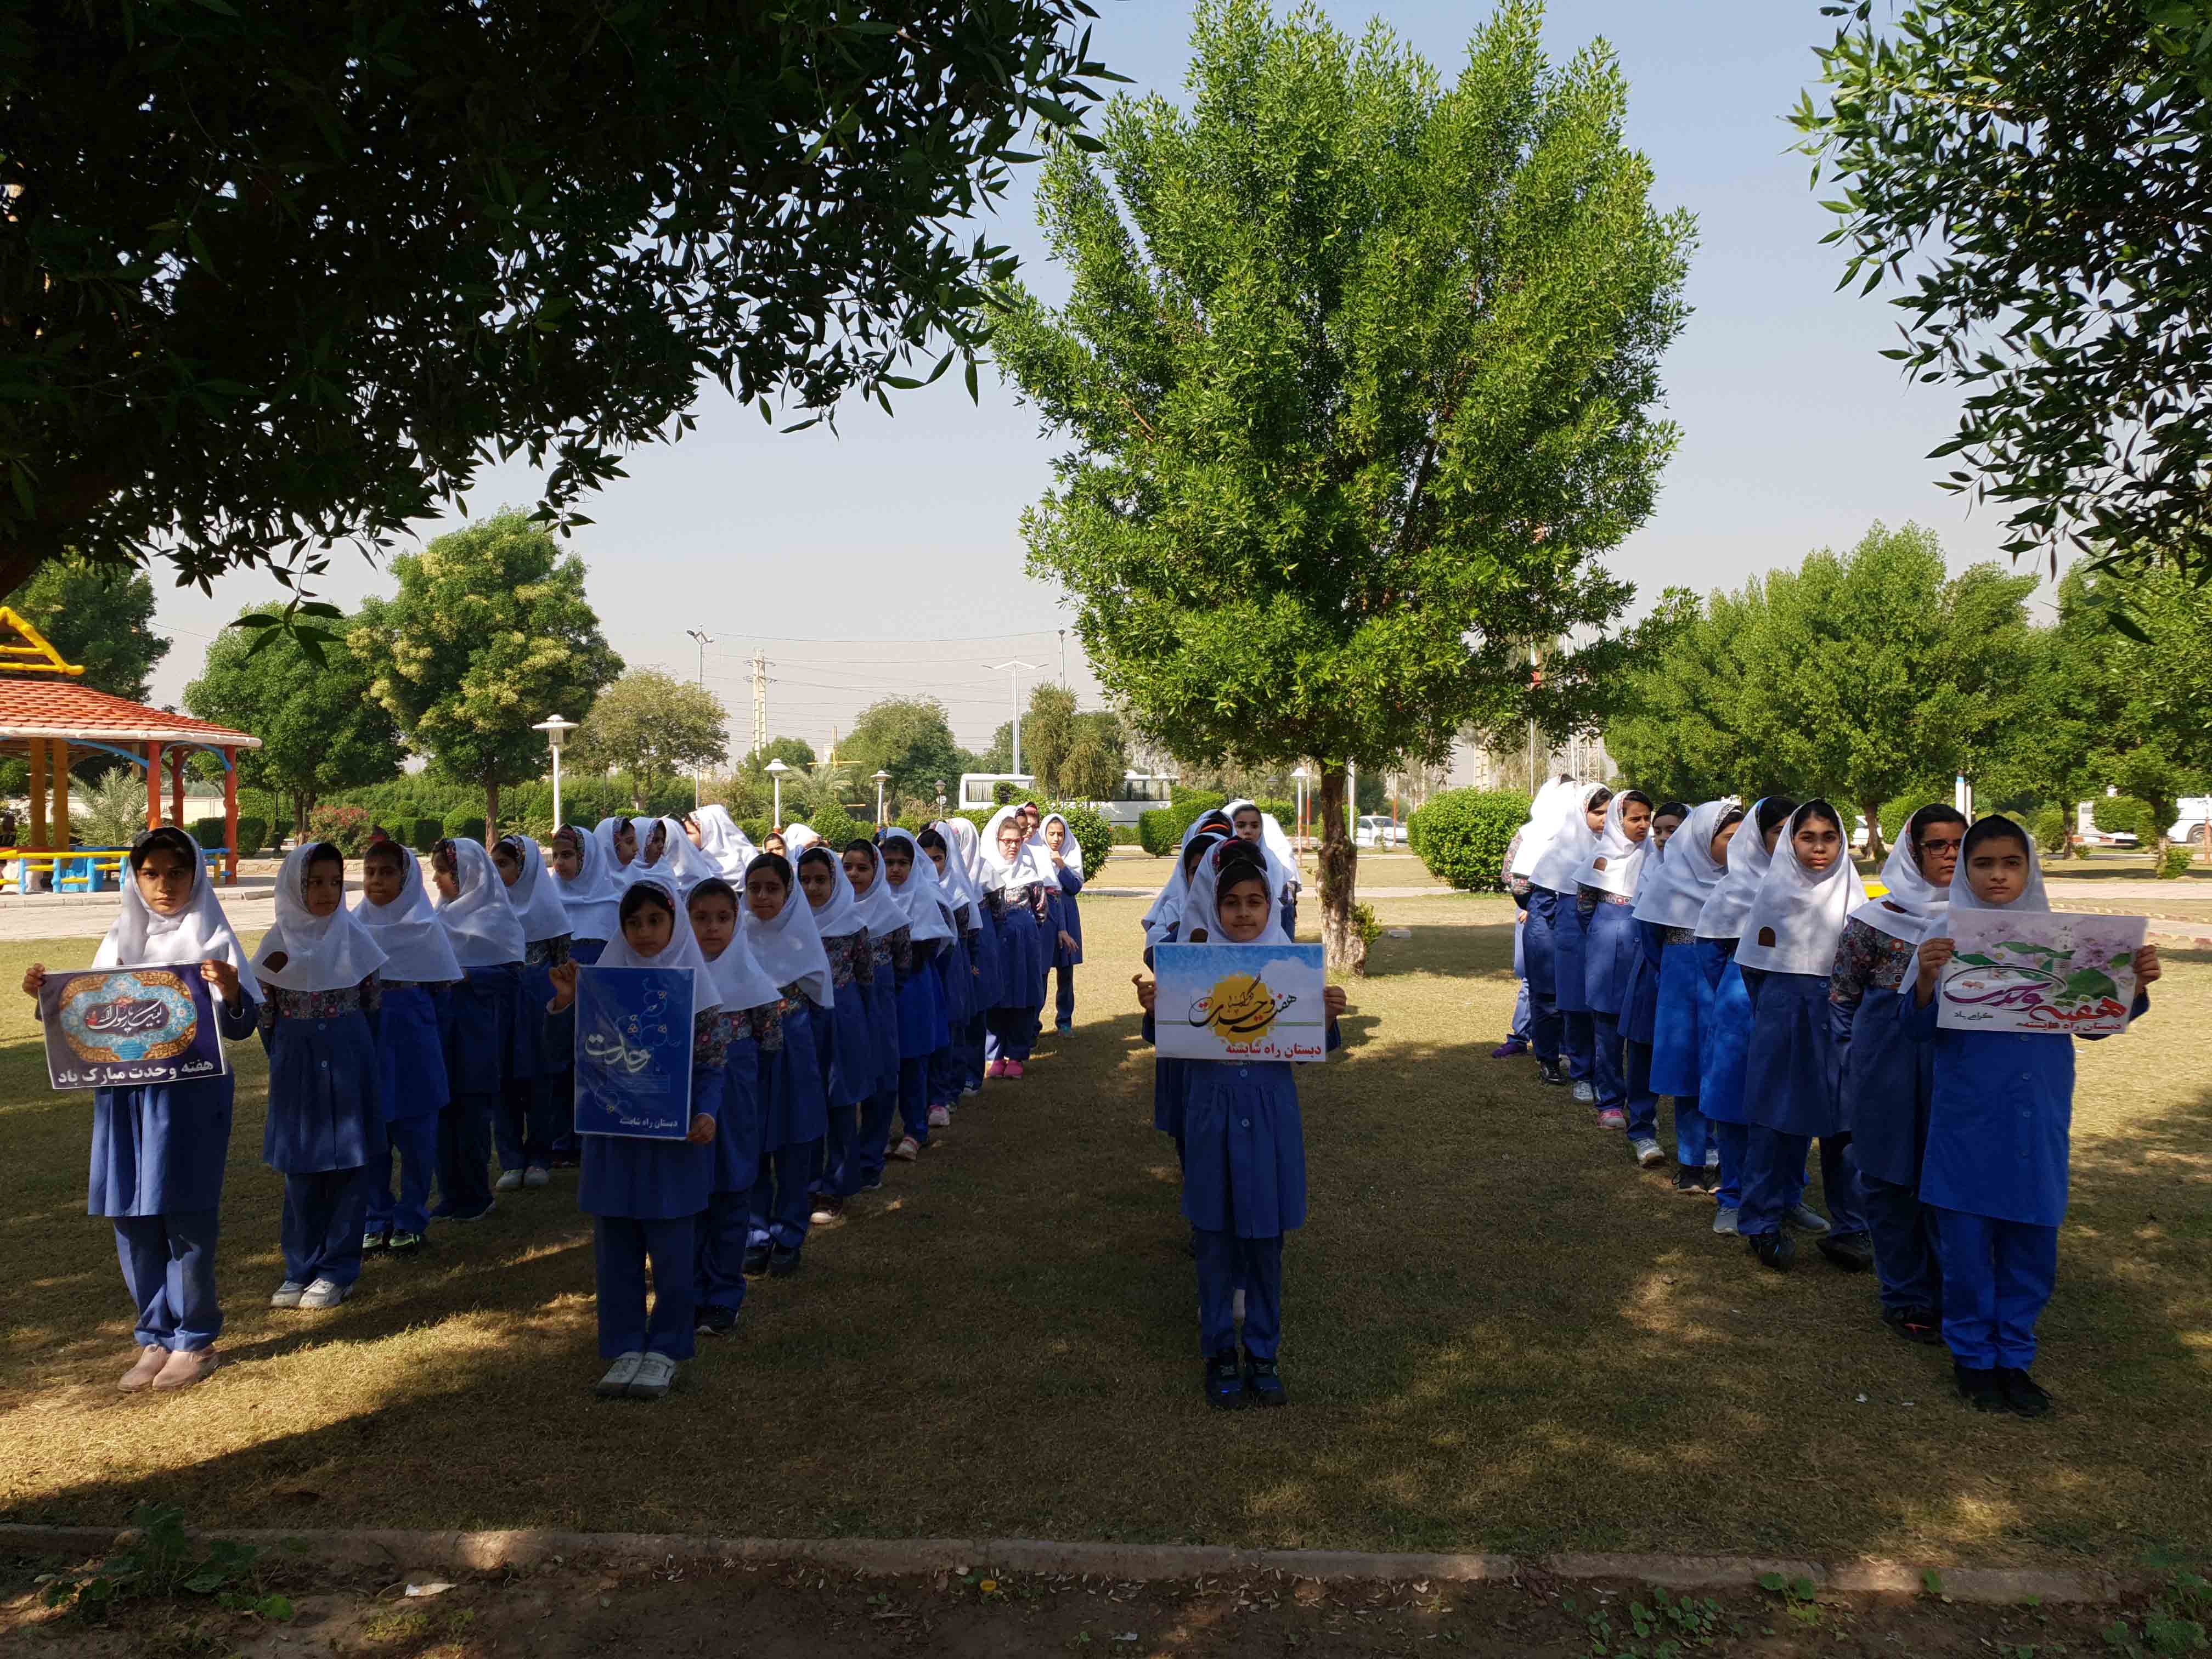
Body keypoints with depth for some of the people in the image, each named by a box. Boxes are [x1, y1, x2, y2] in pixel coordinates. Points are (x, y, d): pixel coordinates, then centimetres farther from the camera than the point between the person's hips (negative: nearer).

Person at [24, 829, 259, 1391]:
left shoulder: (213, 938, -4)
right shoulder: (119, 939, 10)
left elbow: (240, 1027, -10)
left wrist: (232, 993, -31)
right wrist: (48, 999, -2)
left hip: (191, 1097, -5)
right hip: (123, 1097, 5)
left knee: (185, 1218, -1)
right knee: (132, 1220, 9)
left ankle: (195, 1340, 12)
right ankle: (156, 1338, 21)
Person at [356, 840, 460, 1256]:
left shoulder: (423, 927, -4)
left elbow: (441, 986, 1)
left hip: (411, 1042, -3)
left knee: (414, 1135, 3)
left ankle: (410, 1220, 16)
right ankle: (377, 1219, 20)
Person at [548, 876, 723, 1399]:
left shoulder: (694, 983, -4)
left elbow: (710, 1063, -4)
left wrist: (706, 1112, -20)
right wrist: (564, 1002, -11)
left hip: (674, 1137, -3)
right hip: (612, 1134, 3)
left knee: (671, 1249, 2)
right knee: (615, 1248, 8)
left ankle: (666, 1350, 17)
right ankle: (625, 1349, 21)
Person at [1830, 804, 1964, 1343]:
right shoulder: (1877, 918, -3)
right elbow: (1842, 993, 5)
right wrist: (1855, 1056, 3)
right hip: (1890, 1070, -2)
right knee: (1891, 1181, 4)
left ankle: (1948, 1295, 18)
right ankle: (1905, 1298, 17)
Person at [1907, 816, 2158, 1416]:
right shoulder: (1947, 934, -3)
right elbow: (1922, 1029, -6)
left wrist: (2137, 985, -11)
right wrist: (1926, 979, -26)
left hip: (2038, 1113, 3)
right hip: (1968, 1112, -2)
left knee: (2032, 1242, 10)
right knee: (1966, 1238, 5)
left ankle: (2013, 1355, 27)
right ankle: (1972, 1355, 23)